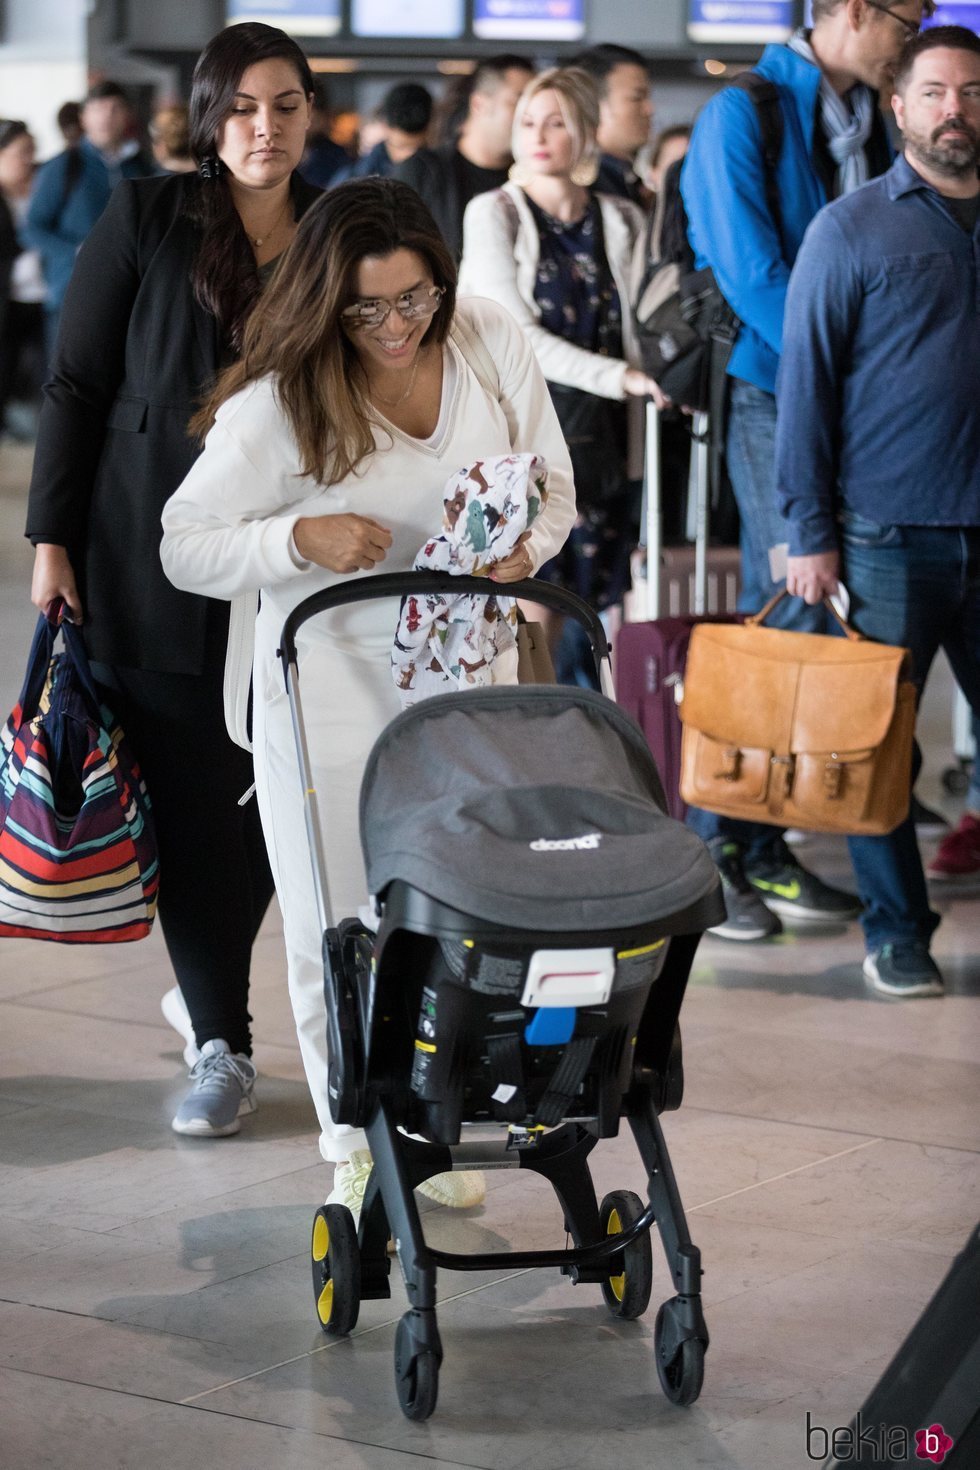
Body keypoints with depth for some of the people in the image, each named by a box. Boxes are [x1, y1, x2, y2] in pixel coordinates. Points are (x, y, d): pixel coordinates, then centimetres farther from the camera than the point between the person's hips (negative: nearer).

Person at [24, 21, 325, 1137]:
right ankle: (220, 1043, 10)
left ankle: (210, 983, 30)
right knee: (189, 800, 0)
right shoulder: (145, 220, -1)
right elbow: (76, 387, 1)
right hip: (151, 567, -2)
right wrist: (51, 539, -4)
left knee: (269, 797, 4)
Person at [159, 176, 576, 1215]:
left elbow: (552, 486, 8)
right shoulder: (278, 404, -17)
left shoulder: (492, 347, -6)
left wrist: (523, 547, -15)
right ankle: (356, 1147, 23)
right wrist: (299, 539, -25)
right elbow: (185, 546, -8)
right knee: (336, 932, 5)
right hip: (330, 678, -3)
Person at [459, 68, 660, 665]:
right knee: (529, 614, -9)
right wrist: (618, 378, -18)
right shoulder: (493, 213, 0)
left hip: (598, 444, 3)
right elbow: (517, 336, -10)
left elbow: (634, 332, 15)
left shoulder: (621, 223, 10)